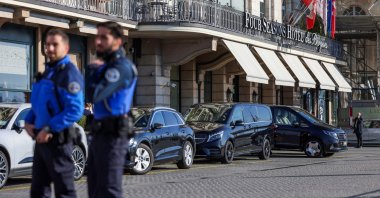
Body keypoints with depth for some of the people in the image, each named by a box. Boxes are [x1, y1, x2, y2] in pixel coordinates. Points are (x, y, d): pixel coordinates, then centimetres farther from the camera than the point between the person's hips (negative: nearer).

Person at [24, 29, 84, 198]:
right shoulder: (47, 71, 16)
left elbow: (75, 110, -23)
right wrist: (29, 121, 6)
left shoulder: (69, 73, -14)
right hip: (41, 138, 9)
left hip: (57, 139, -9)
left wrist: (49, 129, -23)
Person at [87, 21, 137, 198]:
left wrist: (93, 71, 0)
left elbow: (95, 95, -18)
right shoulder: (107, 65, 19)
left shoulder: (122, 66, -13)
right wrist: (95, 71, 1)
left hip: (112, 135, -10)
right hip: (100, 134, 10)